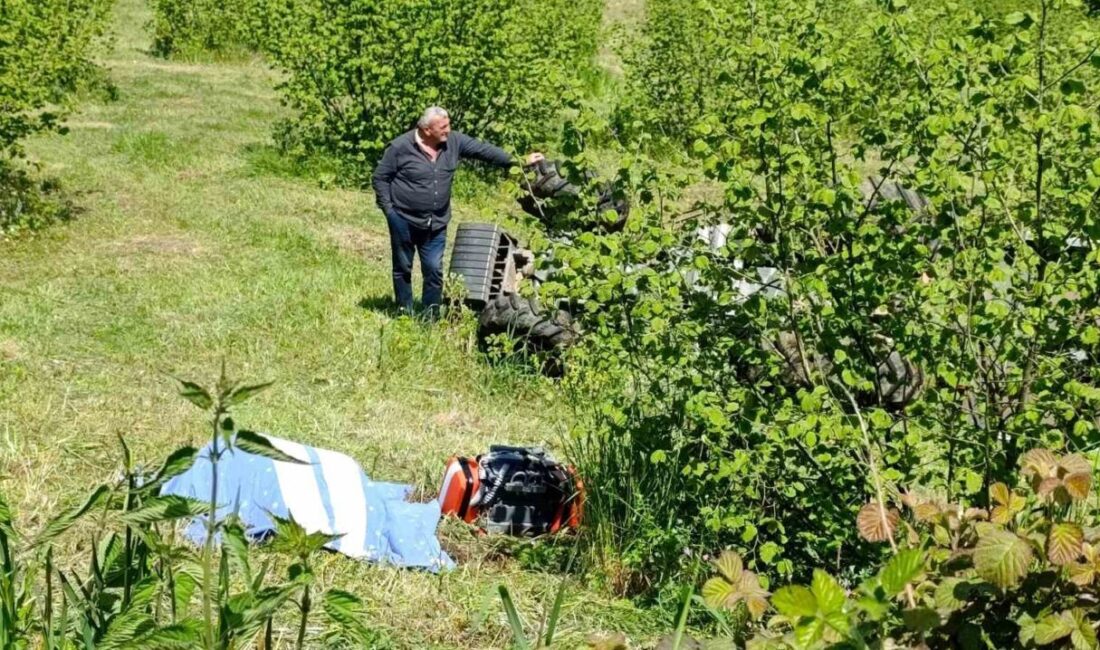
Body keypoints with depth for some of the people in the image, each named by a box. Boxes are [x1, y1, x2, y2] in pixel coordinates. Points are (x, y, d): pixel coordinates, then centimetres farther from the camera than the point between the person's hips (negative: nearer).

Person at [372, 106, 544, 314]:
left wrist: (518, 161, -9)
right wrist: (388, 209, -11)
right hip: (404, 221, -3)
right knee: (403, 268, 9)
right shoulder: (400, 147, -14)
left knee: (434, 270, 5)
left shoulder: (454, 141, -3)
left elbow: (483, 149, -2)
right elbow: (380, 178, -6)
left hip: (436, 223, 4)